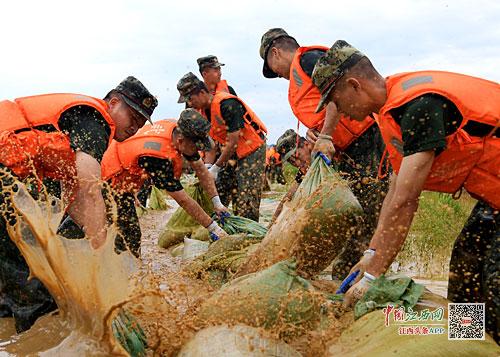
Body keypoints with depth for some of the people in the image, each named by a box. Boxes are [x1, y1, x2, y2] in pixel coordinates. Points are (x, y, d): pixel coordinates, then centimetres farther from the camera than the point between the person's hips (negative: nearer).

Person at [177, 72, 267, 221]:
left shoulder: (227, 104, -25)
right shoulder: (203, 110, 2)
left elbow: (233, 143, -24)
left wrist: (216, 168, -18)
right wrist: (207, 167, -5)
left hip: (252, 149, -8)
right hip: (232, 153, 9)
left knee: (246, 200, -10)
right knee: (217, 192, 6)